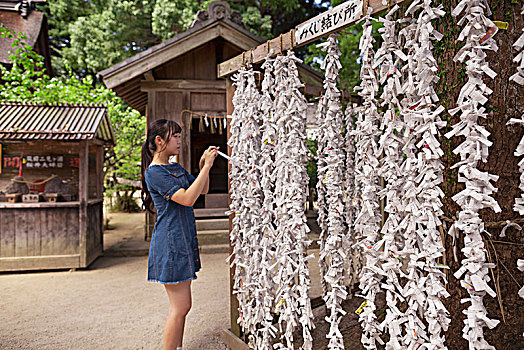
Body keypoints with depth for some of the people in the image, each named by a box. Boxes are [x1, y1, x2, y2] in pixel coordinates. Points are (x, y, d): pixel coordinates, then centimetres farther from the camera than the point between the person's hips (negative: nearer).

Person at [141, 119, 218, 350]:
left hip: (183, 241, 9)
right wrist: (206, 166, -20)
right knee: (179, 307, -2)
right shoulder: (154, 172, -14)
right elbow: (188, 199, -23)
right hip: (170, 243, -9)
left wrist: (203, 165, 3)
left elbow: (203, 190, 18)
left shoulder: (176, 168, 14)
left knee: (182, 306, 15)